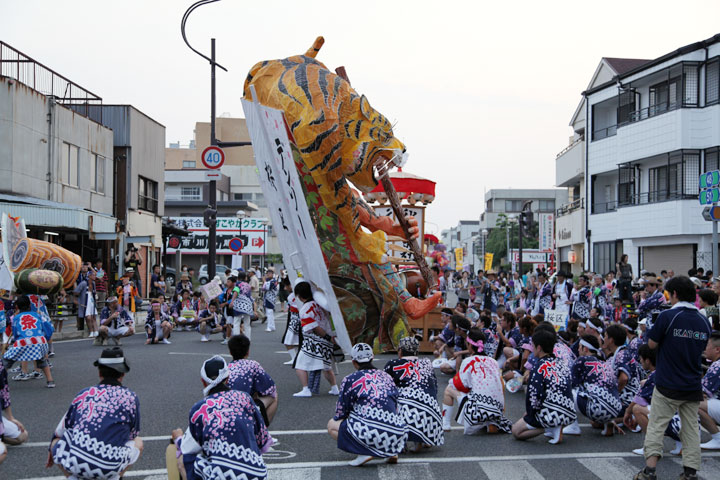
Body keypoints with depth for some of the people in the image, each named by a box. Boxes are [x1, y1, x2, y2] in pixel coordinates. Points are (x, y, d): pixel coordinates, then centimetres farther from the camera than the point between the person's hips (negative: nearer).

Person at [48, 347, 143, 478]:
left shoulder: (83, 394, 13)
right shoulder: (130, 396, 9)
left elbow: (59, 432, 23)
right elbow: (132, 435, 20)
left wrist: (52, 449, 43)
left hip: (75, 465, 1)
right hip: (112, 468, -1)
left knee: (56, 441, 31)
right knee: (138, 442, 28)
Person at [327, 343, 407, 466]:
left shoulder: (350, 380, 0)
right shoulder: (387, 377, 15)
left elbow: (340, 413, 5)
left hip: (371, 433, -6)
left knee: (332, 425, 17)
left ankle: (365, 452, -3)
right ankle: (391, 452, 12)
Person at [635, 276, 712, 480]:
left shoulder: (667, 316, -14)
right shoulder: (703, 321, 4)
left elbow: (652, 343, -6)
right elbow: (702, 349, 15)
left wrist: (652, 329, 9)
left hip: (668, 385, -5)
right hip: (693, 386, 5)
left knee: (656, 425, 2)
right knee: (691, 428, 12)